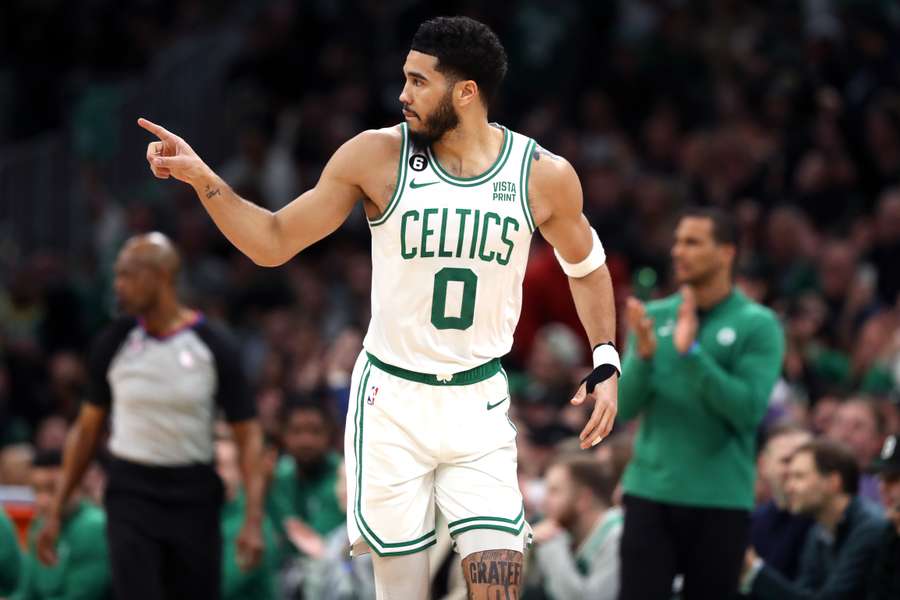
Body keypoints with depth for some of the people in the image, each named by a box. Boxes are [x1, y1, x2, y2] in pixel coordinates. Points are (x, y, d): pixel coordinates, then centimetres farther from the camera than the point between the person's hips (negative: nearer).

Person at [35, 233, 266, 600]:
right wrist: (56, 511, 9)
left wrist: (253, 520, -13)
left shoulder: (214, 346, -4)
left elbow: (247, 435, -3)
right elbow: (87, 429, 11)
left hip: (194, 499, 0)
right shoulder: (113, 344, 2)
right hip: (131, 495, 0)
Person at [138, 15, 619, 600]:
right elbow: (274, 242, -1)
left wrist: (606, 363, 2)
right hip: (391, 399, 0)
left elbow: (587, 267, 12)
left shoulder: (543, 174, -7)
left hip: (479, 403, 0)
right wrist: (201, 178, -13)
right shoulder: (376, 156, -9)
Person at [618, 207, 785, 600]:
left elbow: (749, 409, -15)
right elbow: (623, 408, 3)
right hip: (649, 492, 3)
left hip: (721, 499, -3)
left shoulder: (758, 325, -3)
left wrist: (692, 352, -22)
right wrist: (644, 355, -16)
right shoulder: (654, 317, 8)